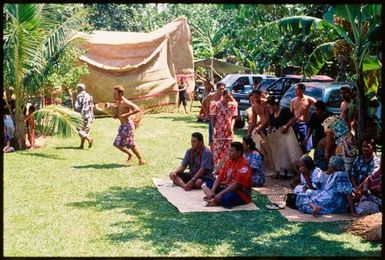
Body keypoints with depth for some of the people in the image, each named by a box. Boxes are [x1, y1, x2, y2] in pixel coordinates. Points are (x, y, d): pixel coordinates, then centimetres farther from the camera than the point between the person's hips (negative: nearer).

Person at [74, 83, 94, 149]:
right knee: (85, 131, 12)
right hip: (90, 116, 7)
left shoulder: (80, 96, -9)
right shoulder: (89, 96, 14)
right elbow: (92, 106, 17)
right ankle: (82, 145, 13)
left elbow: (77, 107, -14)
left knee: (79, 130, -2)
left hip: (83, 116, -7)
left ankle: (89, 139, -21)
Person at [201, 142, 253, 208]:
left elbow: (237, 184, -23)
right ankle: (214, 199, -21)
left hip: (241, 194, -9)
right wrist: (212, 191, -11)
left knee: (227, 197, -41)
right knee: (206, 185, 3)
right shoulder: (228, 162, 9)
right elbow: (219, 178, 5)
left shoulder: (243, 165, -17)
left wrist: (220, 194, -26)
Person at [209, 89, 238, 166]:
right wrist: (214, 128, -15)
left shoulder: (232, 105, 5)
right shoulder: (215, 105, -6)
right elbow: (213, 118, -5)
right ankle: (216, 166, 0)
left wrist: (231, 127, -6)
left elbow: (233, 118, 9)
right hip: (218, 131, -4)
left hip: (229, 131, 4)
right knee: (217, 149, -6)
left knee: (227, 151, 7)